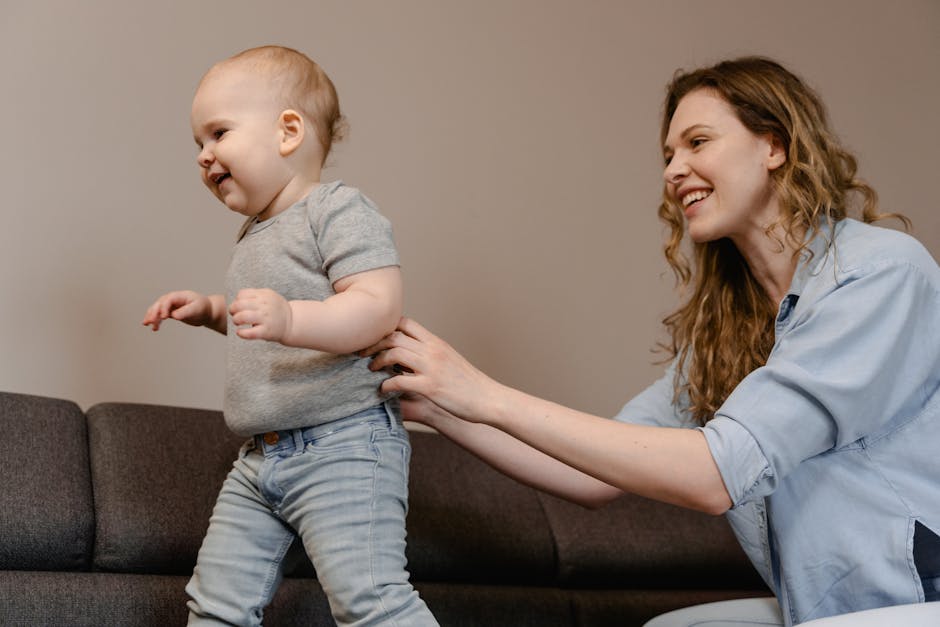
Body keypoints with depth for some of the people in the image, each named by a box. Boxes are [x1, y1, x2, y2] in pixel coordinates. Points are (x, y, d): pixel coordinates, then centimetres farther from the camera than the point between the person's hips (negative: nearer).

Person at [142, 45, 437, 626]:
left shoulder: (339, 209, -10)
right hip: (260, 459, 9)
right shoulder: (255, 234, 19)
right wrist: (209, 310, 19)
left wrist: (289, 320, -39)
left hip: (343, 447, -9)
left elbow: (378, 307, -25)